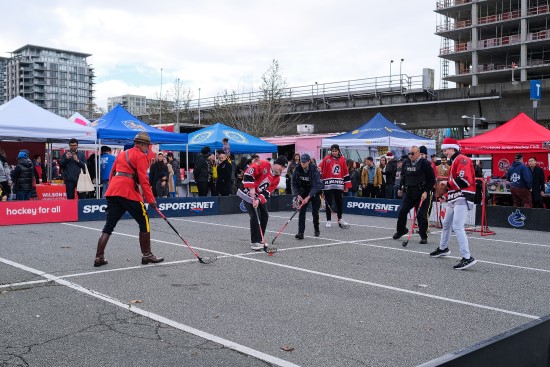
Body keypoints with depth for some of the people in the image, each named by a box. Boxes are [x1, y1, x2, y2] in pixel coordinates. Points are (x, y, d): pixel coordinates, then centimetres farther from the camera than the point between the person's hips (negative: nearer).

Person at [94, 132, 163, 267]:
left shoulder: (121, 154, 25)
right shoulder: (140, 156, 1)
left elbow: (112, 175, 24)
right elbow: (143, 180, -8)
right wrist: (151, 200, -8)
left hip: (112, 192, 7)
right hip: (128, 193, -7)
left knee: (109, 226, 10)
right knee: (144, 222, 5)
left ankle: (99, 258, 6)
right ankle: (147, 255, 9)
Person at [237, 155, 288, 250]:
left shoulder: (277, 178, 0)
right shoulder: (263, 165, -21)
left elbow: (267, 192, -8)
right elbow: (249, 172, -29)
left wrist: (259, 200, -24)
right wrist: (251, 188, -30)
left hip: (260, 196, 8)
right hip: (248, 194, -8)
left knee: (264, 216, 8)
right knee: (255, 216, -16)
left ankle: (259, 239, 23)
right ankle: (254, 242, -10)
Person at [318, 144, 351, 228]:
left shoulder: (342, 160, 6)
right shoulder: (326, 159, -3)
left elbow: (346, 173, 10)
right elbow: (320, 169, -4)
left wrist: (346, 185, 8)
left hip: (339, 185, 2)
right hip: (328, 185, -2)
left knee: (339, 202, 7)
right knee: (328, 203, 5)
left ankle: (340, 219, 23)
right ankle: (328, 221, 14)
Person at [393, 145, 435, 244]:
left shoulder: (425, 164, -10)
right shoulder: (406, 163, 8)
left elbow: (432, 179, -9)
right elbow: (403, 176, 23)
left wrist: (426, 192, -15)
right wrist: (401, 188, 22)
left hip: (422, 194, -5)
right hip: (409, 192, 5)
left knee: (421, 215, -3)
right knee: (402, 211, 3)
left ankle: (423, 236, 8)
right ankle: (401, 230, 23)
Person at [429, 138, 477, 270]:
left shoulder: (462, 160, -12)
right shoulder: (454, 162, 21)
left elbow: (464, 180, -24)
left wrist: (448, 184, -12)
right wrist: (447, 195, 16)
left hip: (462, 199, -11)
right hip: (454, 199, 11)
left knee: (457, 227, -19)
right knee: (446, 223, 22)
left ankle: (467, 258, -22)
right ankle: (443, 249, 42)